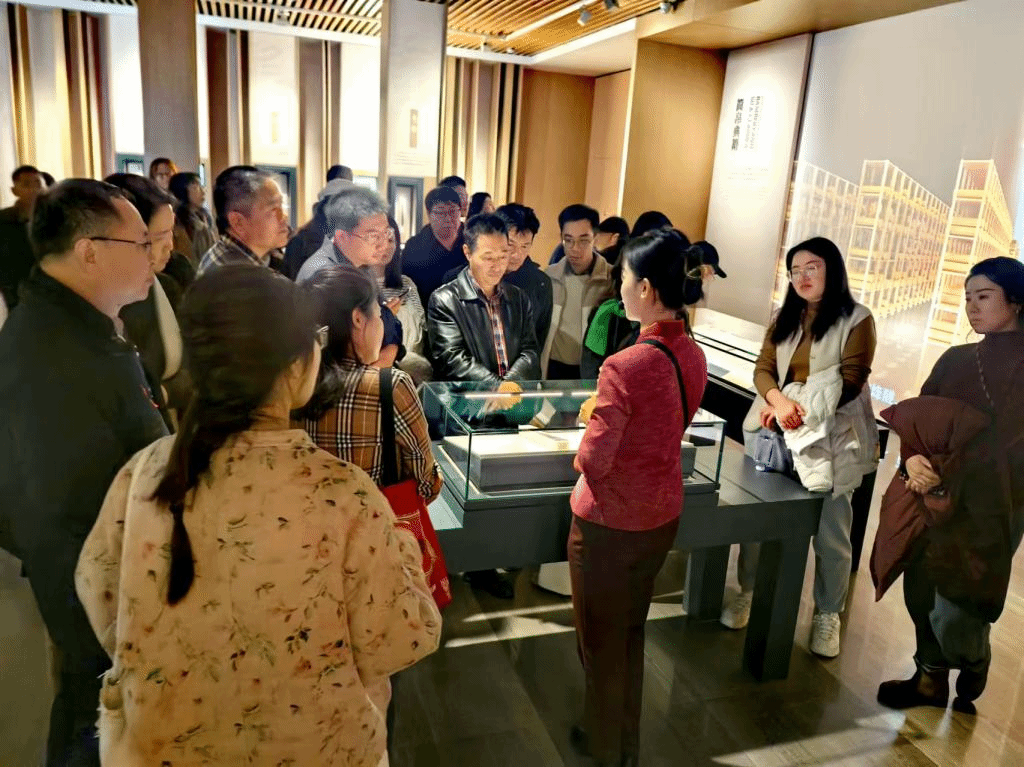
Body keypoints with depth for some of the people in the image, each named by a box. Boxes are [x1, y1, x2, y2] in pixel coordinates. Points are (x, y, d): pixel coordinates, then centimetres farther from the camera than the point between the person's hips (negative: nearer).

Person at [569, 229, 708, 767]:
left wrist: (592, 426, -2)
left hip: (610, 524, -7)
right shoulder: (694, 358, -5)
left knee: (601, 639, 17)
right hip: (662, 516, 7)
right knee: (632, 630, 25)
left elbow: (594, 461, -21)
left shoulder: (625, 366, -28)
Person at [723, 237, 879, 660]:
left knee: (830, 532, 2)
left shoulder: (856, 319, -2)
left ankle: (828, 614, 21)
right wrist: (778, 400, -17)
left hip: (830, 437, -4)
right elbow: (763, 369, 3)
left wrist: (803, 410, -20)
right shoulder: (785, 318, 13)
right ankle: (749, 592, 26)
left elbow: (850, 381, -10)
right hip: (779, 433, 4)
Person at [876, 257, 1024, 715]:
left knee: (955, 611, -2)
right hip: (934, 495, 5)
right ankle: (931, 680, 32)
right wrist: (912, 459, -16)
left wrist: (945, 474, -19)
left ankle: (974, 664, 33)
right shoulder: (955, 360, 9)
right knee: (920, 590, 9)